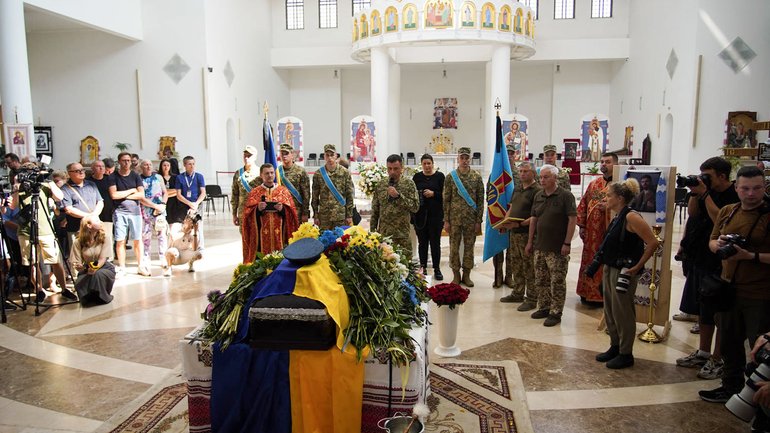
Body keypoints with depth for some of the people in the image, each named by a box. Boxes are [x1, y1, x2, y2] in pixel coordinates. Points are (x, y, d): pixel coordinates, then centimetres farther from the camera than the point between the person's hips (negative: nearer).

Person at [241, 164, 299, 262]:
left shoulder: (283, 191, 9)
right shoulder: (254, 192, 7)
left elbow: (291, 211, 3)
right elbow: (248, 213, 1)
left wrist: (282, 209, -15)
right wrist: (258, 209, -16)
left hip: (279, 234, 0)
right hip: (261, 234, 0)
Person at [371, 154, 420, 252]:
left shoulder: (409, 183, 0)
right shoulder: (380, 185, 8)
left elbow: (415, 206, -8)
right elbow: (375, 211, 12)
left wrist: (398, 196, -16)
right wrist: (372, 230, 7)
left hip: (402, 234, -2)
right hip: (383, 233, 2)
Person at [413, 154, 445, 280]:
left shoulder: (439, 176, 2)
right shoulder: (417, 177, 9)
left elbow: (445, 195, -1)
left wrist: (433, 193, -15)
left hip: (435, 215, -2)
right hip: (420, 215, 2)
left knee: (435, 242, 1)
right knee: (422, 242, 7)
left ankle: (437, 269, 10)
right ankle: (423, 268, 17)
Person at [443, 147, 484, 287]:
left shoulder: (477, 176, 2)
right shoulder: (451, 176, 0)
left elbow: (481, 200, 2)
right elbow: (446, 200, 1)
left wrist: (479, 221, -3)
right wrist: (446, 221, -4)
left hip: (471, 218, 0)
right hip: (454, 218, 0)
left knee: (469, 246, 7)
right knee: (454, 247, 5)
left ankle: (467, 275, 19)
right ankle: (456, 275, 17)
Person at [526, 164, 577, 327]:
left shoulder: (565, 196, -9)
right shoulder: (538, 196, 10)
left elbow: (572, 219, -12)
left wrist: (567, 243, -16)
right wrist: (530, 242, 13)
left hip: (557, 248, -6)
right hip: (539, 246, 7)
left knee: (557, 282, 1)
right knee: (540, 280, 14)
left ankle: (555, 313, 10)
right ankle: (543, 308, 27)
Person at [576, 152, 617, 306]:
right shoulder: (593, 184, 12)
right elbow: (583, 205, 12)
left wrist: (609, 206, -23)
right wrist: (581, 225, 6)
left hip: (609, 231, -5)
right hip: (591, 232, 5)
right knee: (589, 262, 12)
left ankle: (603, 296, 12)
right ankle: (588, 293, 23)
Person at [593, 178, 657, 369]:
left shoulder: (631, 217, -18)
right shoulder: (617, 218, 9)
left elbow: (653, 243, -22)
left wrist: (637, 266, -18)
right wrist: (602, 263, 12)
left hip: (623, 272, -9)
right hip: (609, 269, 9)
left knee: (622, 313, 2)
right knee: (610, 311, 16)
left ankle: (626, 354, 15)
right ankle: (615, 347, 30)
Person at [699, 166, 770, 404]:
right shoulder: (727, 211, 7)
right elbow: (712, 242, 14)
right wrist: (719, 244, -7)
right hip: (729, 289, 6)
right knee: (730, 343, 19)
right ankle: (731, 386, 36)